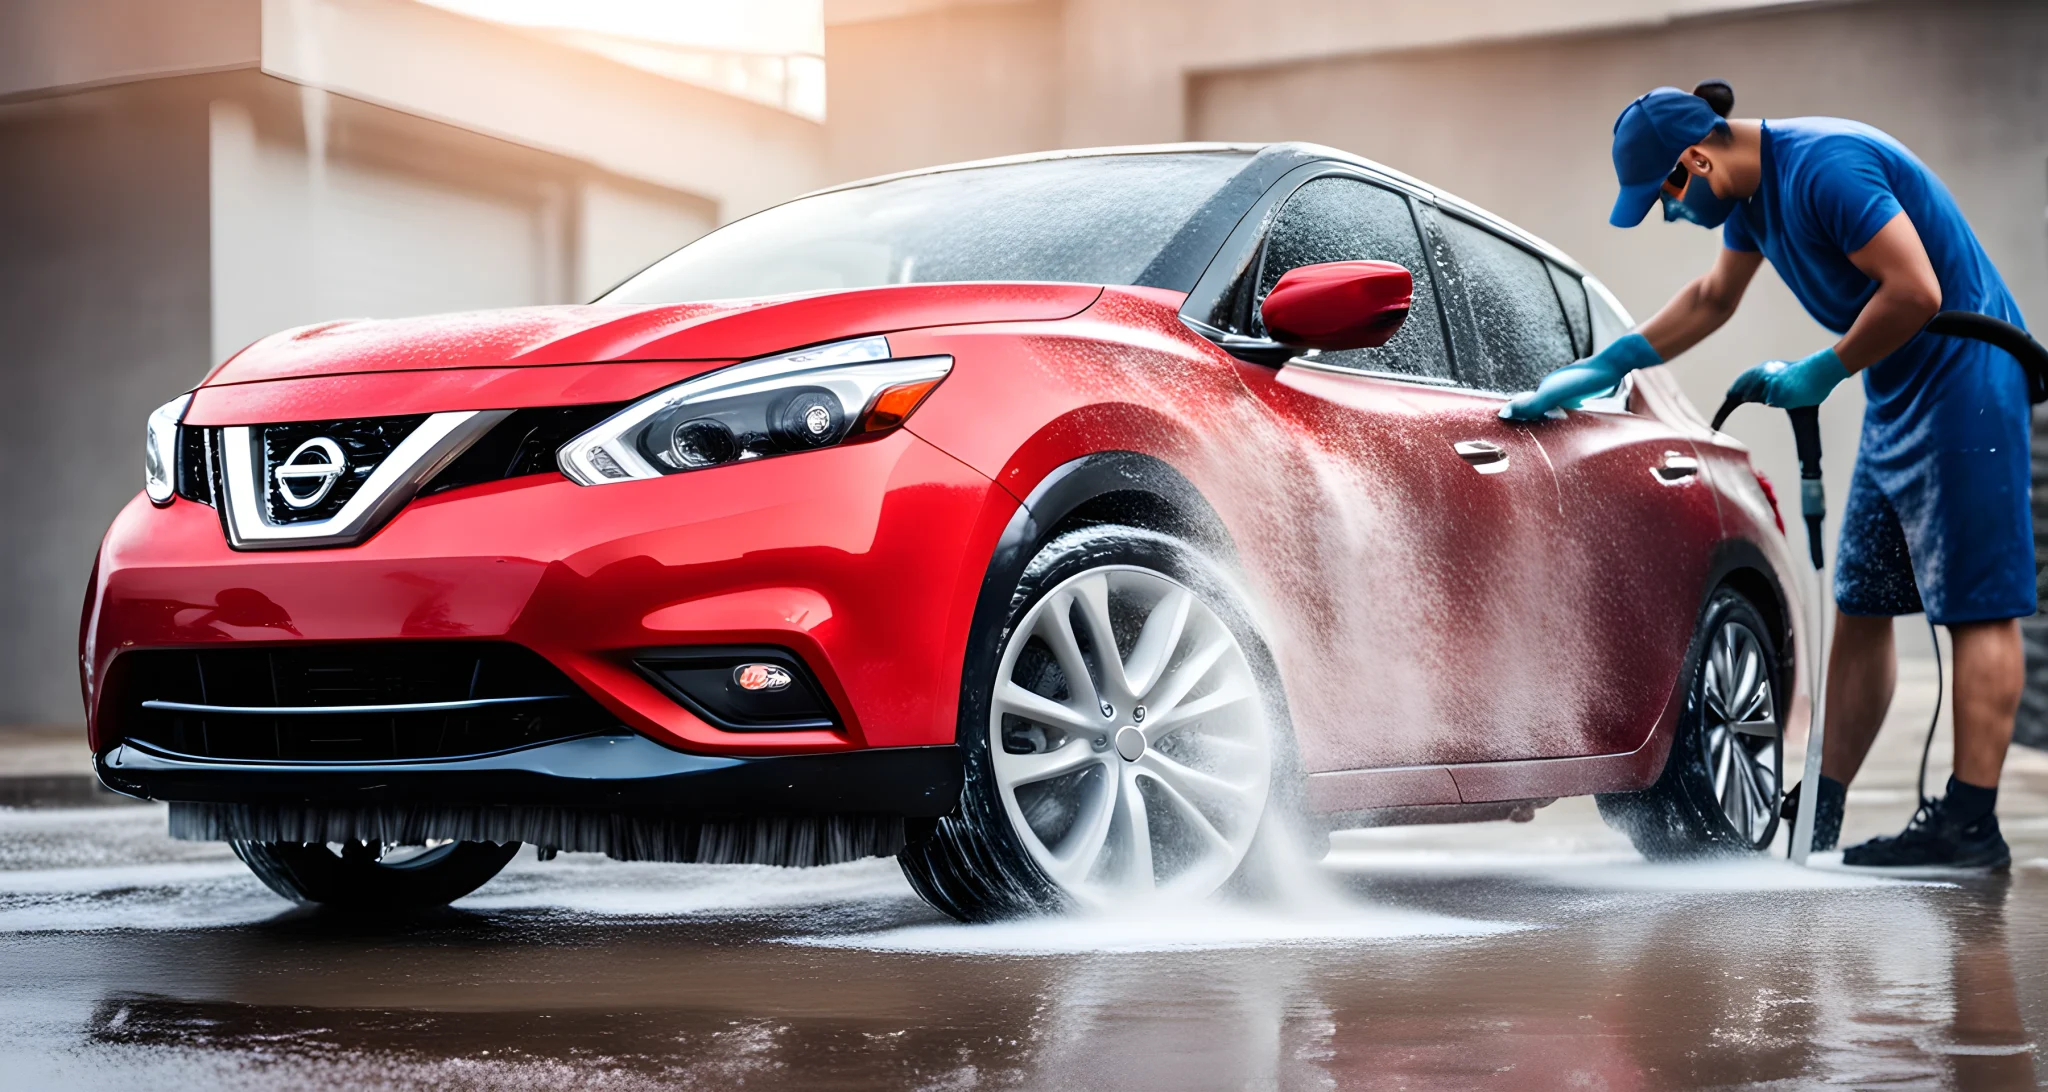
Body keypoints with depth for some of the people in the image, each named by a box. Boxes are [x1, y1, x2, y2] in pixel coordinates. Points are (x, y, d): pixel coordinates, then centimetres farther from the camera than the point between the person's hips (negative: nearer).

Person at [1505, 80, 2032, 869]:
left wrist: (1820, 373, -13)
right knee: (1860, 605, 9)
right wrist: (1603, 368, 26)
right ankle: (1819, 817, 13)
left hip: (1960, 382, -10)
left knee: (1979, 605, -8)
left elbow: (1916, 291, -26)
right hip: (1896, 396, 10)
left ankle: (1971, 824, -10)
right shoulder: (1751, 191, 10)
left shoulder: (1825, 167, -21)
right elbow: (1713, 298, 27)